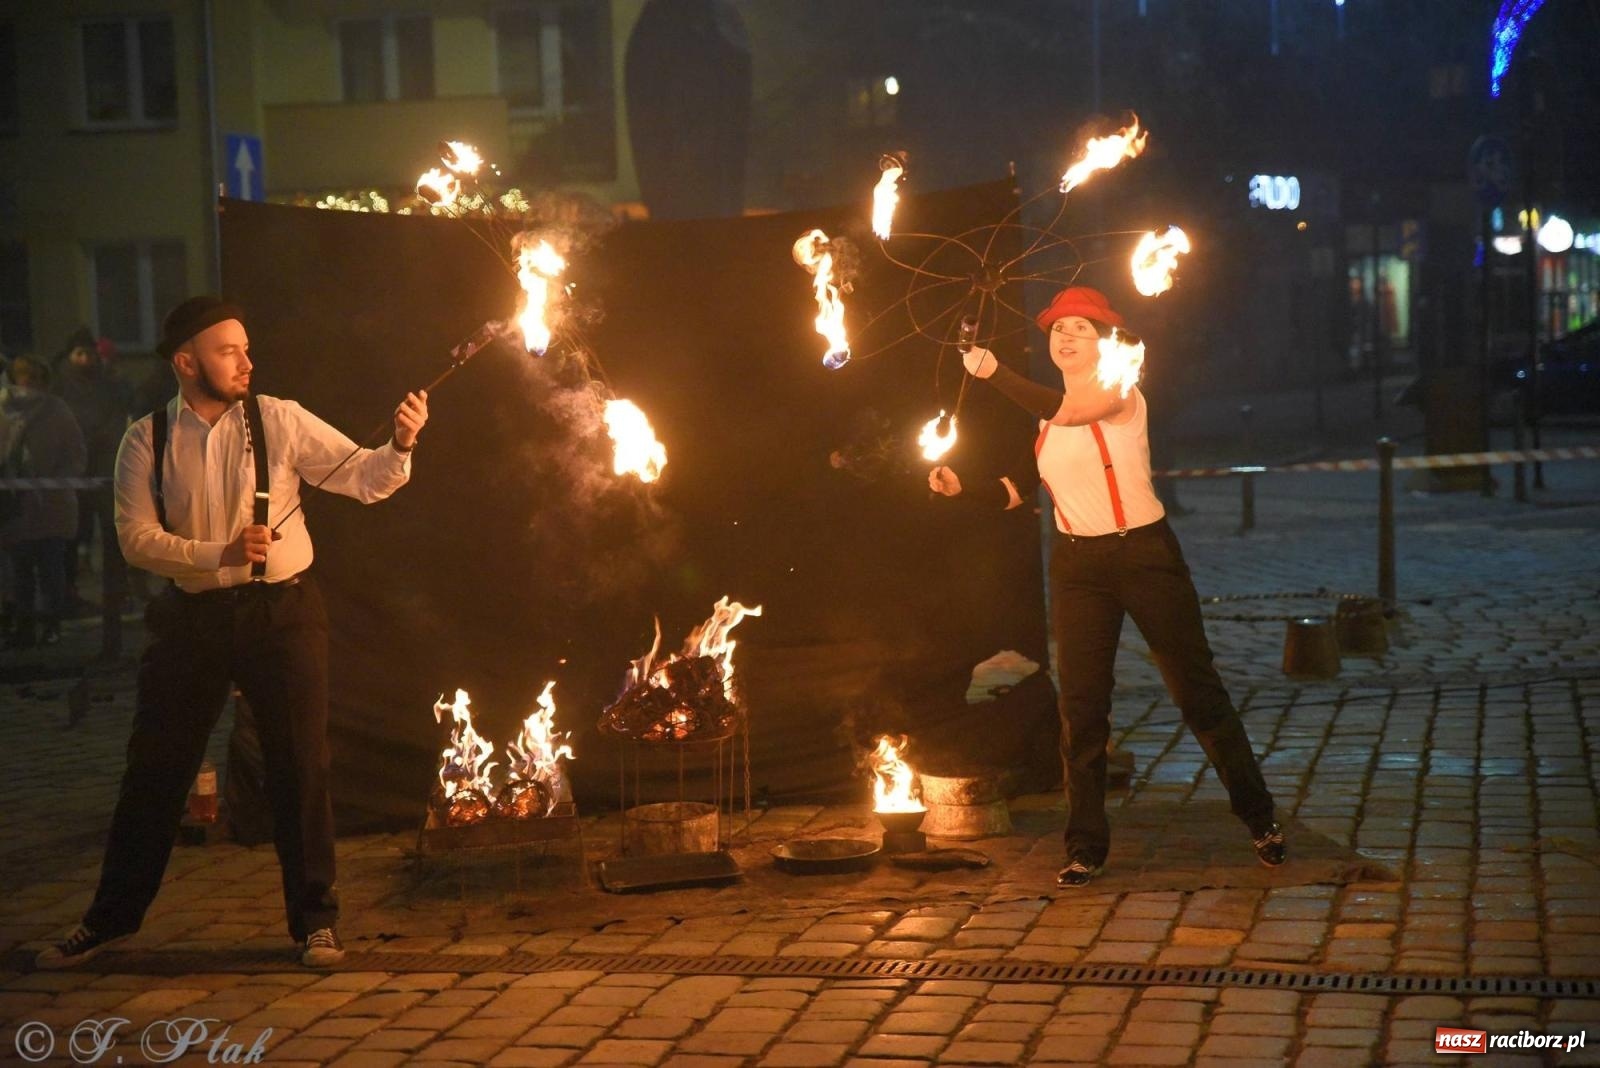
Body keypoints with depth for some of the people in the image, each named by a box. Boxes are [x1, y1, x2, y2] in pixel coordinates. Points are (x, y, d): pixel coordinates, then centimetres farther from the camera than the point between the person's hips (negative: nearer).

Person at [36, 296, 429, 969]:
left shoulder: (279, 422, -3)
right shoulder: (147, 441, -2)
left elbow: (362, 478, -7)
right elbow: (137, 538, -9)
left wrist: (399, 447, -27)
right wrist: (222, 554, -21)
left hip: (280, 611, -1)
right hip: (191, 617, 1)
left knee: (300, 767, 1)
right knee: (155, 771, 9)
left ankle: (314, 920, 15)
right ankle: (110, 918, 24)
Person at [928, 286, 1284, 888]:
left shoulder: (1122, 394, -10)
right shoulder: (1050, 415, 10)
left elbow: (1067, 410, -30)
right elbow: (1025, 487, 15)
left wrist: (992, 372, -28)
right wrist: (963, 488, 2)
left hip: (1145, 553, -5)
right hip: (1078, 566, 5)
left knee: (1197, 690, 3)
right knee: (1080, 707, 1)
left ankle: (1260, 820, 18)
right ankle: (1086, 847, 9)